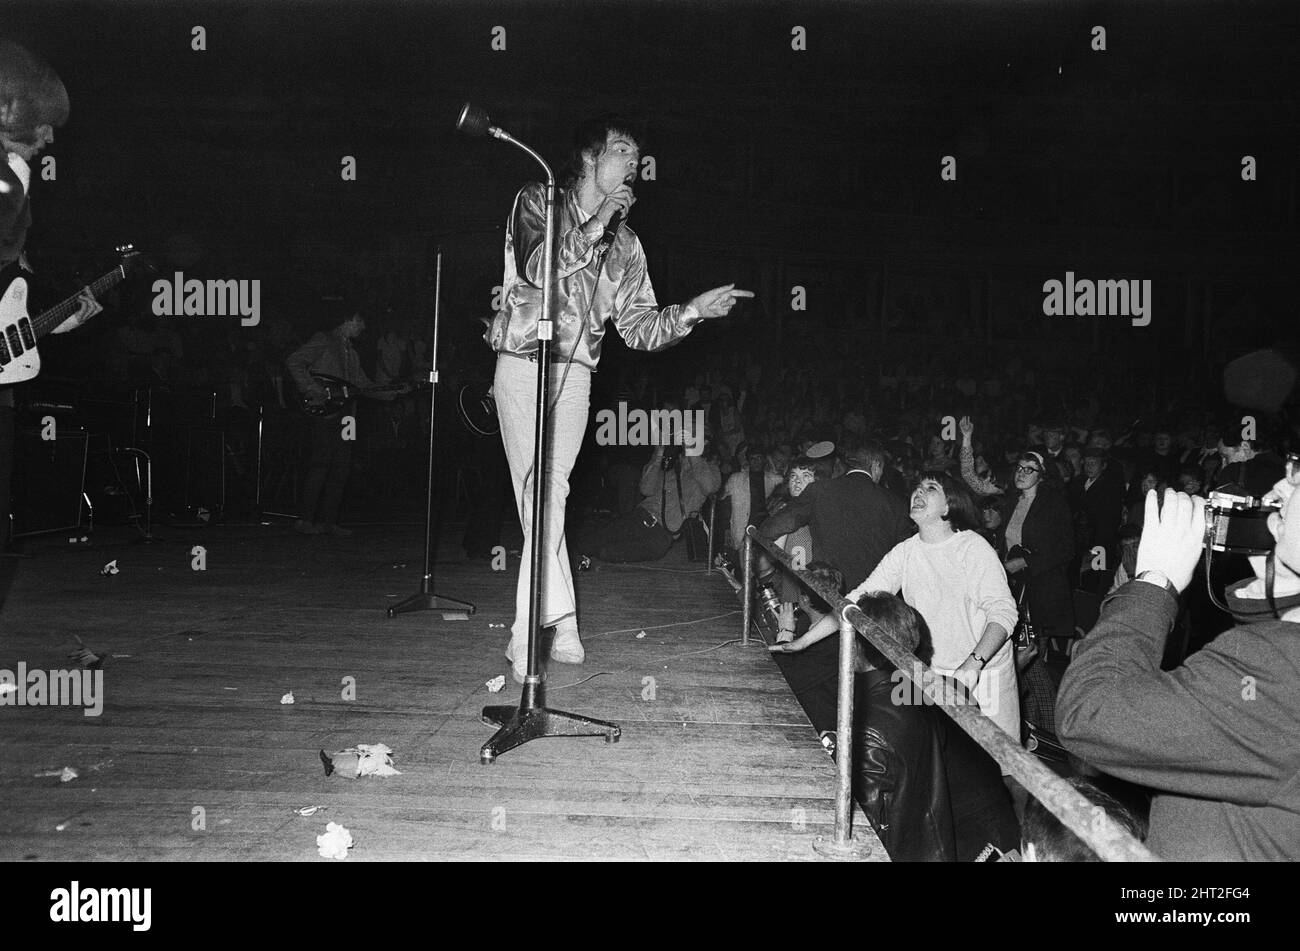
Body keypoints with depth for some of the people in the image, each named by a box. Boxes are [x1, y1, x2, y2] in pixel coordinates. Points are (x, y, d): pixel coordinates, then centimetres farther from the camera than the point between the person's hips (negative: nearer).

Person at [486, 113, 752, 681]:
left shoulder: (625, 245, 14)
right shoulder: (537, 202, 2)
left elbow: (639, 328, 9)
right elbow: (535, 268, -17)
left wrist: (693, 310, -6)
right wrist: (595, 224, -15)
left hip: (575, 375, 4)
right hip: (523, 365, -3)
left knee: (547, 497, 1)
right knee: (543, 495, -13)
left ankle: (528, 637, 8)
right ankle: (560, 625, -7)